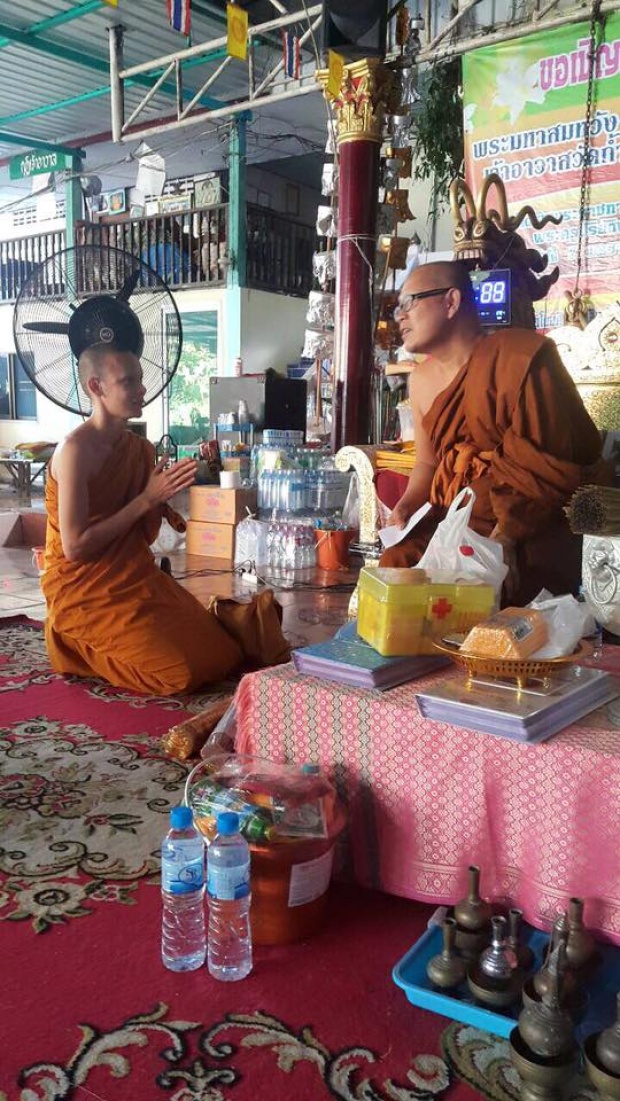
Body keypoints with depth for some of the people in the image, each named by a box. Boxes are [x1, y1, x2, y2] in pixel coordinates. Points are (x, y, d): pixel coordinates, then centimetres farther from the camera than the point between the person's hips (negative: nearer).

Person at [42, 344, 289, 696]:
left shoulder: (140, 448, 5)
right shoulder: (76, 450, -17)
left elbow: (143, 539, 9)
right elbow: (74, 547, -21)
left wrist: (164, 495, -10)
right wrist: (146, 499, -19)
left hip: (136, 581, 6)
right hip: (86, 593, -6)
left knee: (225, 653, -4)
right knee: (182, 672, -19)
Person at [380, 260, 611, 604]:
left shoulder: (522, 357, -16)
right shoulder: (423, 378, 10)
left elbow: (549, 466, -18)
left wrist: (505, 537, -27)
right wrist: (406, 506, -3)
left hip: (537, 531, -7)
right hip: (461, 520, 7)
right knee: (395, 563, -13)